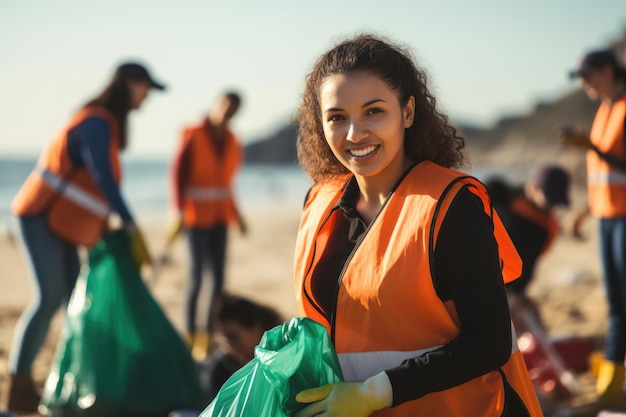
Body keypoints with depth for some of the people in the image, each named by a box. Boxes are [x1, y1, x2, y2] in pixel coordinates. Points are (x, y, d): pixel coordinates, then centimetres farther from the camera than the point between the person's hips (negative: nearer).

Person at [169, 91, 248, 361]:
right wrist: (180, 212, -19)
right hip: (197, 216, -6)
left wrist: (235, 213, 13)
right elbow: (178, 175, -12)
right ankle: (191, 336, 3)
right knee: (196, 275, -6)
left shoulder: (231, 141, 8)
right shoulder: (193, 137, -9)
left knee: (219, 276, 2)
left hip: (221, 216, 6)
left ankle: (209, 335, 8)